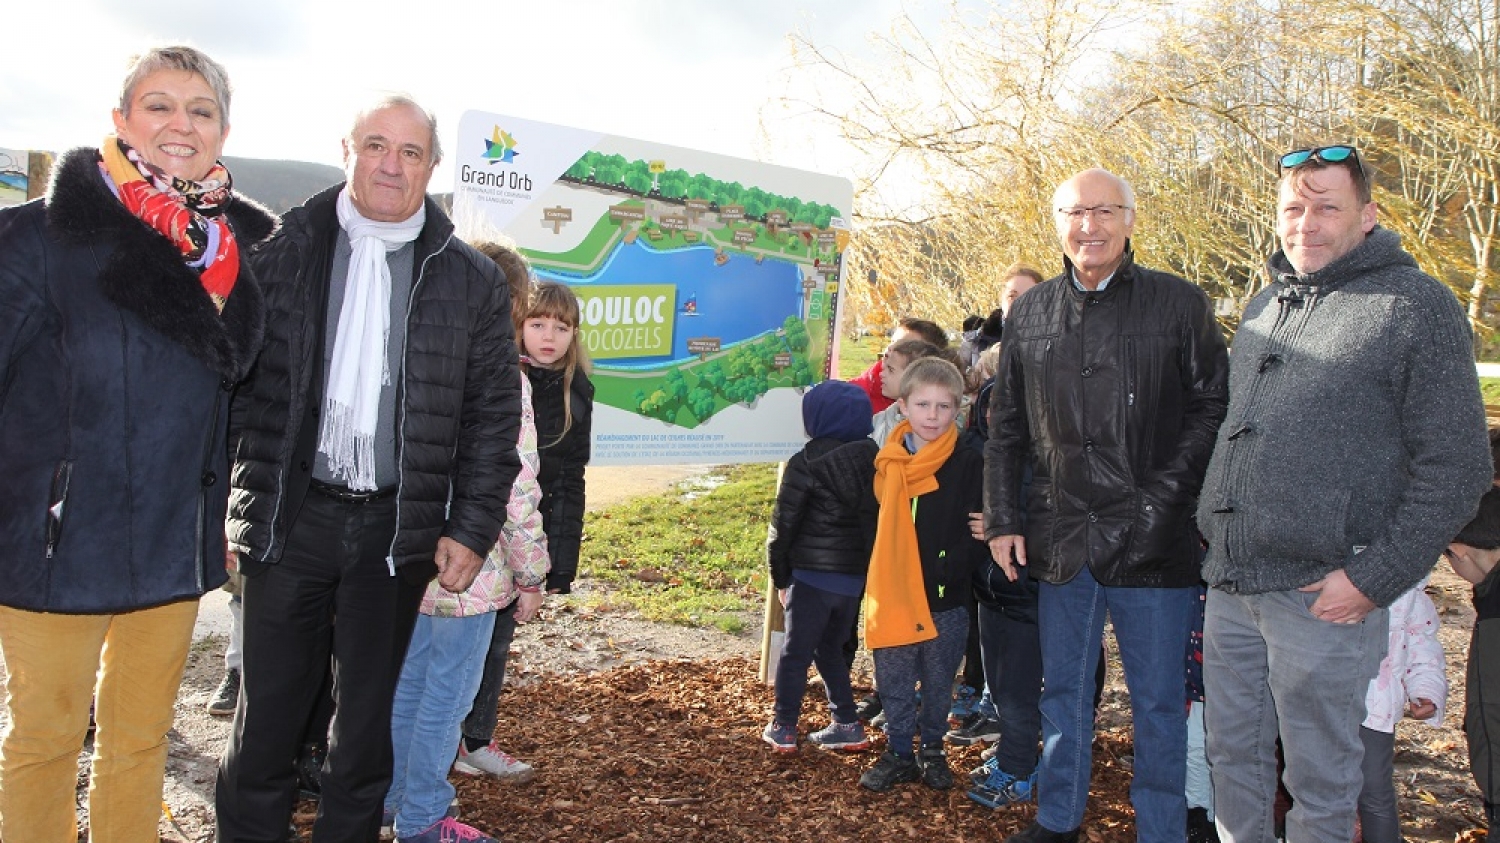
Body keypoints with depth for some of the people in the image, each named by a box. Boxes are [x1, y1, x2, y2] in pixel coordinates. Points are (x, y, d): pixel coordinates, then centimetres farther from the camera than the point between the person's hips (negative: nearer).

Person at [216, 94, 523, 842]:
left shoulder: (471, 279, 4)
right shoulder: (283, 247, 3)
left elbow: (494, 413, 4)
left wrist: (472, 528, -2)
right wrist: (222, 499, -3)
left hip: (399, 528, 1)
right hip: (290, 515, 0)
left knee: (369, 714, 13)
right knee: (268, 709, 8)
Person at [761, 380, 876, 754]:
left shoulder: (807, 461, -12)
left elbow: (783, 524, -9)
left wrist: (780, 577, 2)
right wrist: (868, 573, 13)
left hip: (814, 575, -5)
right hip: (857, 577, 6)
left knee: (794, 653, 8)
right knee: (830, 650, 20)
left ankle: (783, 728, 15)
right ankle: (847, 725, 22)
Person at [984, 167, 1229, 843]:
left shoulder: (1180, 304, -1)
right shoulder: (1030, 312, 9)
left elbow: (1211, 410, -2)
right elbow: (1005, 428, 12)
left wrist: (1165, 498, -12)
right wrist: (1003, 519, 6)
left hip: (1153, 543, -3)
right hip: (1061, 540, 3)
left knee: (1158, 701, 8)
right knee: (1063, 691, 16)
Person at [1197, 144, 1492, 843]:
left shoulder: (1417, 305, -6)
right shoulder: (1267, 305, 14)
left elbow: (1456, 466, -10)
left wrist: (1375, 579, -14)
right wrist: (1216, 544, 15)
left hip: (1321, 595, -6)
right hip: (1229, 584, 6)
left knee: (1319, 783, 8)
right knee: (1232, 758, 17)